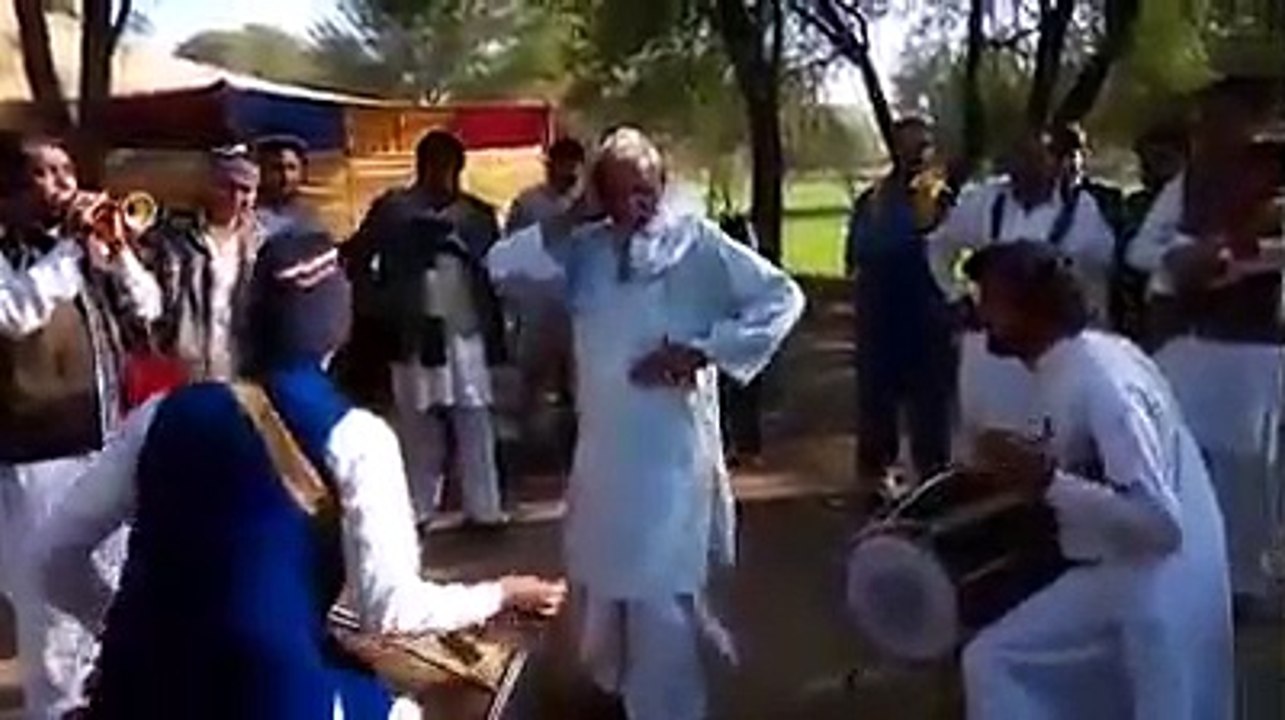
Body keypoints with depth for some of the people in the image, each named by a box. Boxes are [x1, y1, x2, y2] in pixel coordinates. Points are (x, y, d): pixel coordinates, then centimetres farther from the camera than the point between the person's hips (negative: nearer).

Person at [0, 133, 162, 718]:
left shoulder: (85, 248, 7)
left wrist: (114, 249, -6)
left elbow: (146, 311, 7)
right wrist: (66, 248, -24)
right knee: (53, 599, 1)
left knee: (110, 585, 22)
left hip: (108, 448, 7)